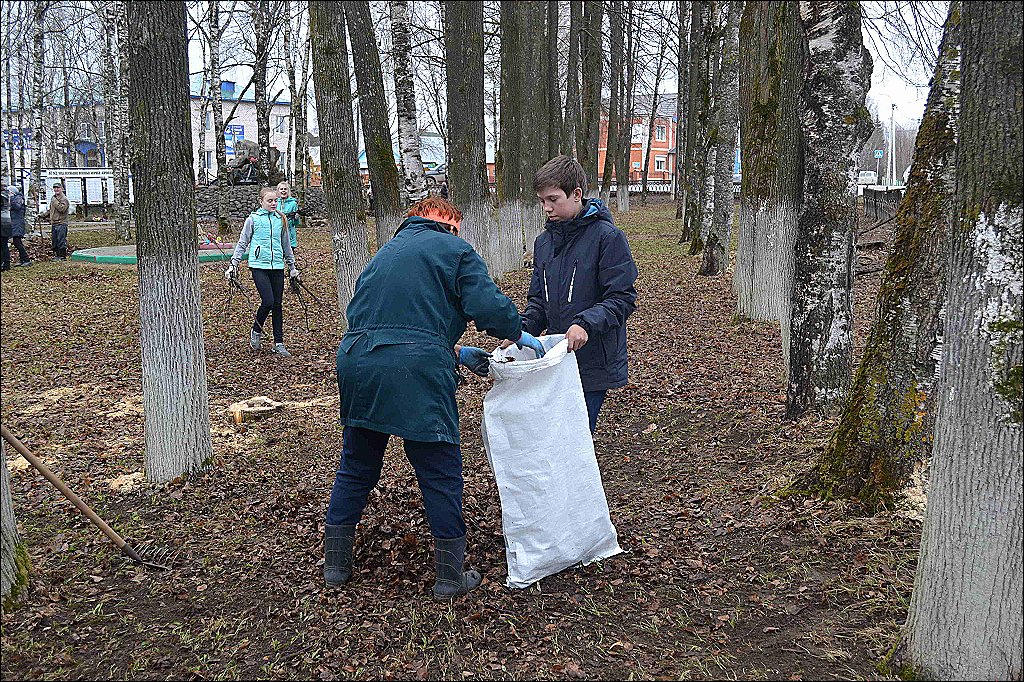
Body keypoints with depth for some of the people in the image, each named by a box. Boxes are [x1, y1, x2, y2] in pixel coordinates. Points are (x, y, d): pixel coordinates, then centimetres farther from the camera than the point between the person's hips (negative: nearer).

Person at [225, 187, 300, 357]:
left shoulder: (281, 220, 11)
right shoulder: (253, 219, 0)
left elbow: (286, 245, 20)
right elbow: (242, 243, 5)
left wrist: (292, 267, 23)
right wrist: (233, 264, 0)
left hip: (277, 266, 4)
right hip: (259, 266, -4)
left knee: (277, 305, 5)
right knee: (268, 301, -14)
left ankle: (279, 343, 12)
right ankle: (256, 331, 13)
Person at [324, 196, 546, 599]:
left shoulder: (387, 251, 26)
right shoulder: (455, 249, 6)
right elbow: (489, 306, -8)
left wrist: (455, 353, 28)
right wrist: (519, 336, 10)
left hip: (356, 361, 6)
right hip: (415, 373, -6)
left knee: (355, 467, 20)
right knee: (441, 474, 7)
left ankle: (335, 565, 30)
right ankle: (451, 575, 17)